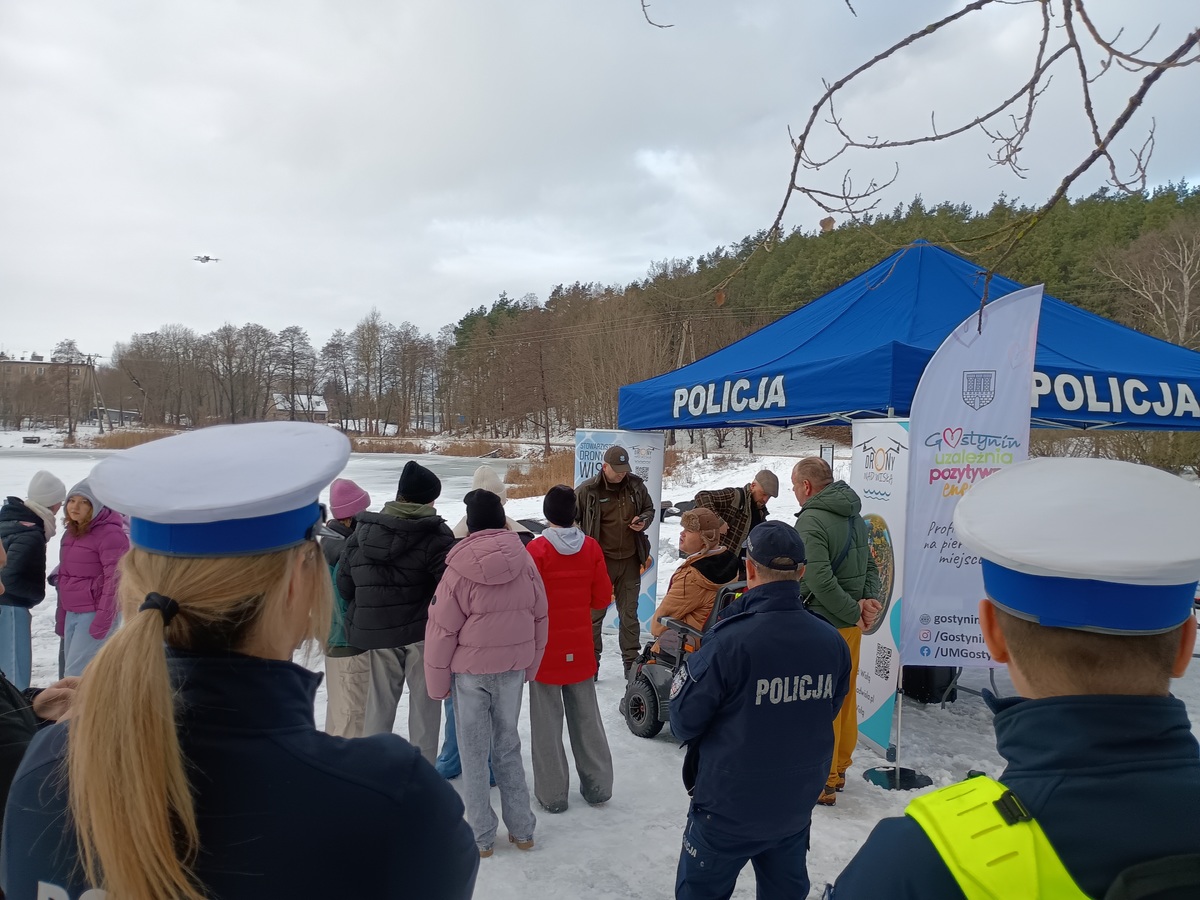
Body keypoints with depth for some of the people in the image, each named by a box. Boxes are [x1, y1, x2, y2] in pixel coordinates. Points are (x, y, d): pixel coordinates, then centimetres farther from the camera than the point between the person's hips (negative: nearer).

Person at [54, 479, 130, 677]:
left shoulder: (110, 534, -14)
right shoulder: (72, 532, 14)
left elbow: (115, 580, -17)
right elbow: (65, 578, 19)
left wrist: (102, 621, -19)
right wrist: (61, 618, 18)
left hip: (96, 613, -8)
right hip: (72, 614, 9)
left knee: (75, 674, -9)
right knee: (79, 672, 11)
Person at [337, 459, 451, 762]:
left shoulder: (361, 532, 2)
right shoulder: (435, 535, -13)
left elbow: (344, 582, 6)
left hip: (374, 632, 4)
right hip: (423, 632, -4)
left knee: (379, 704, 16)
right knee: (424, 703, 8)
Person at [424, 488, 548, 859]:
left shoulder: (460, 568, -15)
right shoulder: (525, 561, -6)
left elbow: (442, 629, -12)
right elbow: (539, 618, 3)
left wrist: (437, 681, 0)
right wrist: (529, 666, 15)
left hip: (470, 669, -3)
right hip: (512, 667, 3)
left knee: (474, 752, 10)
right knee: (508, 745, 18)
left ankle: (481, 837, 19)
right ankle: (522, 830, 25)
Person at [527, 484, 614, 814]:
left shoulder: (537, 549, -16)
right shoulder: (591, 547, -5)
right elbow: (602, 598, 0)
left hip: (546, 649, -3)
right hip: (580, 648, 4)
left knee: (547, 721, 7)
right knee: (586, 716, 16)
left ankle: (552, 793, 14)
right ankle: (597, 785, 25)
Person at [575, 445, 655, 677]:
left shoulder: (636, 486, 1)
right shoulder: (588, 490, -11)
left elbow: (649, 508, 16)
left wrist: (644, 520, -7)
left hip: (630, 560, 4)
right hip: (600, 560, -3)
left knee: (629, 613, 13)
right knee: (595, 612, 7)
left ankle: (631, 661, 25)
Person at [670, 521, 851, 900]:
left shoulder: (728, 642, -27)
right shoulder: (832, 642, -11)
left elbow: (684, 722, -16)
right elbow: (827, 712, 6)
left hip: (729, 806, -4)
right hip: (797, 803, 5)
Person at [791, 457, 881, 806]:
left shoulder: (810, 521, -19)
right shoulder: (855, 516, 9)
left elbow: (819, 579, -27)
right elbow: (870, 565, 10)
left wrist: (855, 612, -18)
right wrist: (868, 601, -3)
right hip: (850, 624, 9)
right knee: (845, 697, 18)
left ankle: (820, 783, 10)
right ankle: (838, 770, 31)